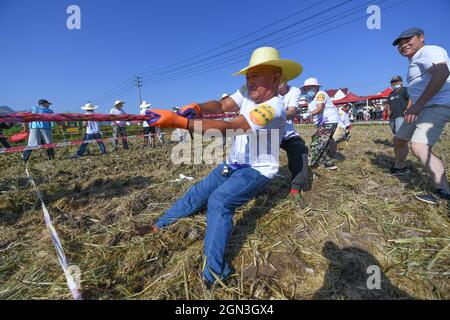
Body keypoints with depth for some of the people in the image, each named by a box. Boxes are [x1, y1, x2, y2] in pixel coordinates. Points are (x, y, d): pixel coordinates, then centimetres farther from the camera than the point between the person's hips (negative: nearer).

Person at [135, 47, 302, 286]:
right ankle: (159, 226, 25)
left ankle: (212, 274, -17)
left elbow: (228, 128, -34)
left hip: (258, 170, -7)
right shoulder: (248, 91, 0)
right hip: (234, 164, 8)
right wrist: (197, 107, -29)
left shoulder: (273, 107, -25)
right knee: (198, 193, 9)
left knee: (219, 201, -28)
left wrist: (179, 121, -36)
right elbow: (222, 105, -8)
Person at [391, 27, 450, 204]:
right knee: (399, 140, 20)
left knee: (419, 147, -27)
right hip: (422, 109, 10)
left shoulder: (429, 51, -9)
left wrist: (417, 105, -32)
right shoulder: (416, 60, 22)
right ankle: (399, 167, 44)